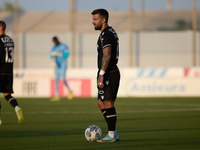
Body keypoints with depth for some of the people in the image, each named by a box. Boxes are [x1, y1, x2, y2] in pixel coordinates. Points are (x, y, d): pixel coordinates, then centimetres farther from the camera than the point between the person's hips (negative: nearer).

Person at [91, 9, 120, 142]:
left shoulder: (105, 35, -15)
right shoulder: (111, 32, 18)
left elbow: (106, 56, -22)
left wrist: (101, 75, -24)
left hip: (108, 73, -10)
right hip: (113, 71, 10)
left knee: (108, 103, -6)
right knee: (101, 103, 14)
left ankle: (111, 136, -2)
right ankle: (114, 133, 15)